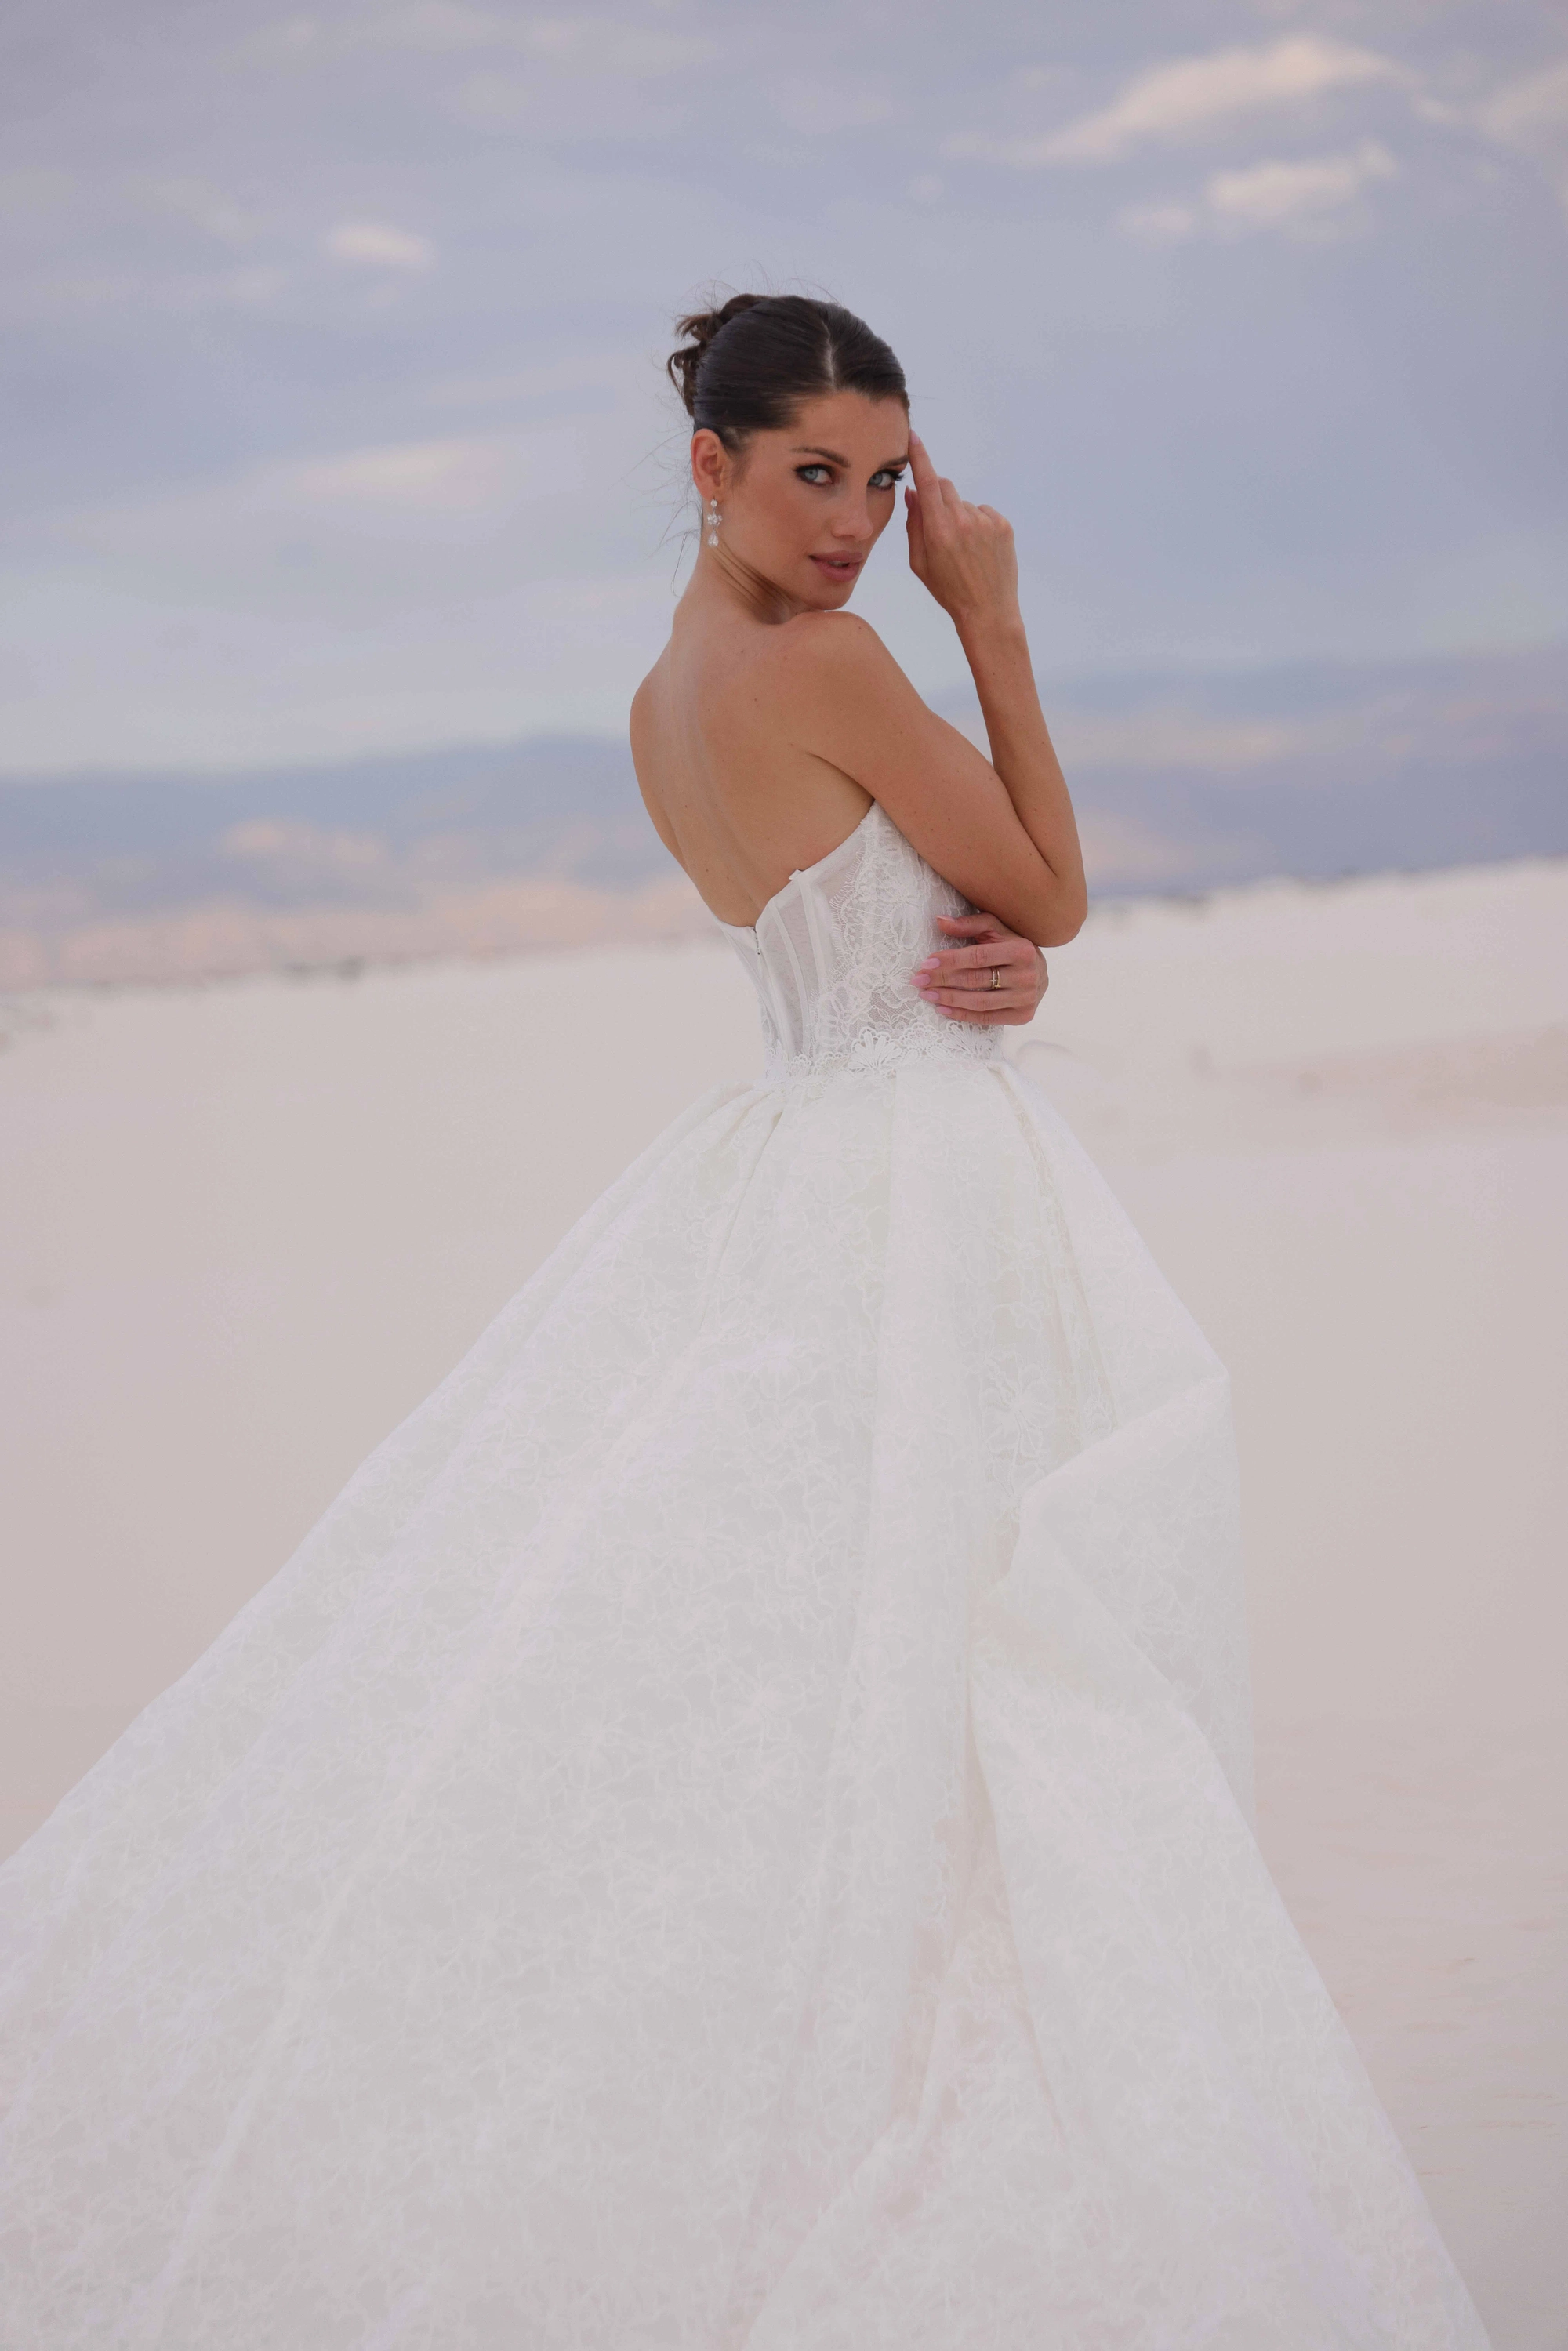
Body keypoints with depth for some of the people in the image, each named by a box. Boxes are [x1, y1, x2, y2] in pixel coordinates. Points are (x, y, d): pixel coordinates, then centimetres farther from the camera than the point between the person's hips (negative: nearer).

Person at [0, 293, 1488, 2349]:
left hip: (796, 1167, 9)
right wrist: (990, 616, -3)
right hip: (923, 1194, -9)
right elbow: (1056, 893, -5)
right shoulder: (822, 661, -15)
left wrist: (989, 965, -5)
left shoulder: (663, 705, 12)